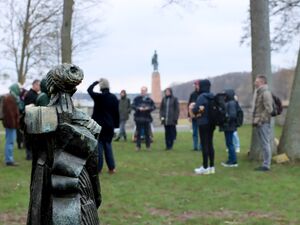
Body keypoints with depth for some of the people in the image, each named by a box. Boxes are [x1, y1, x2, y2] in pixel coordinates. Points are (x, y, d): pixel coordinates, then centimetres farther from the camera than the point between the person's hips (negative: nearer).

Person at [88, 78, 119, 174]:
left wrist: (96, 82, 15)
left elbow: (89, 90, 3)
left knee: (99, 145, 1)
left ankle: (98, 168, 0)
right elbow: (116, 112, 6)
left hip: (99, 125, -5)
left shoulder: (98, 97, -12)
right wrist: (116, 124, 13)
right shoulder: (114, 98, 2)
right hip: (110, 126, 5)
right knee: (108, 145, 14)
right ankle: (112, 168, 12)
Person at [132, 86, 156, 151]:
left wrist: (148, 108, -15)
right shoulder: (136, 99, 4)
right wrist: (138, 108, -18)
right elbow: (133, 106, -2)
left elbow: (153, 106, 4)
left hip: (147, 118, 1)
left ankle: (148, 146, 13)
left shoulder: (149, 99, 6)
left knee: (147, 133, 4)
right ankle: (138, 146, 9)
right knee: (138, 133, 3)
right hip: (138, 118, -1)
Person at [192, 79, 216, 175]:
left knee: (204, 145, -2)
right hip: (211, 123, 7)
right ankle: (211, 167, 14)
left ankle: (205, 168, 3)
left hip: (203, 123, -7)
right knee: (210, 144, 11)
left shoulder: (201, 97, -15)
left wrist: (194, 108, 3)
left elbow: (195, 110, -17)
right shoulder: (212, 97, 6)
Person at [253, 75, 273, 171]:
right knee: (264, 144, 13)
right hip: (259, 123, 10)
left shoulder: (265, 93, -13)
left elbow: (268, 109, -20)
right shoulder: (258, 92, 17)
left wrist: (260, 120, -18)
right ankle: (265, 164, 20)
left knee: (265, 144, -5)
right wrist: (255, 119, 13)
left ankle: (266, 165, -2)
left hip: (263, 123, -10)